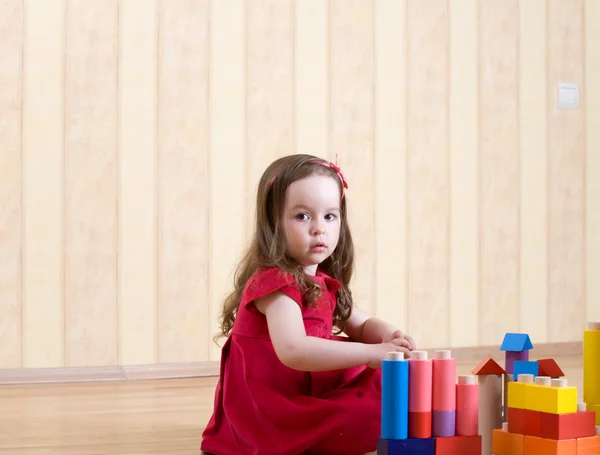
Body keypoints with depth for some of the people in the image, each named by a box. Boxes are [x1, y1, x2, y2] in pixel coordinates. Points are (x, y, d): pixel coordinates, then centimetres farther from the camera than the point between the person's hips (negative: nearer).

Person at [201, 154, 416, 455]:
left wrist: (387, 336, -5)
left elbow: (361, 324, 21)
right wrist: (371, 353, -34)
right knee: (370, 416, -22)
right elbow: (292, 350, -34)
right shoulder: (275, 282, -19)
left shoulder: (322, 283, 9)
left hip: (303, 399, 10)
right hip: (267, 412, -10)